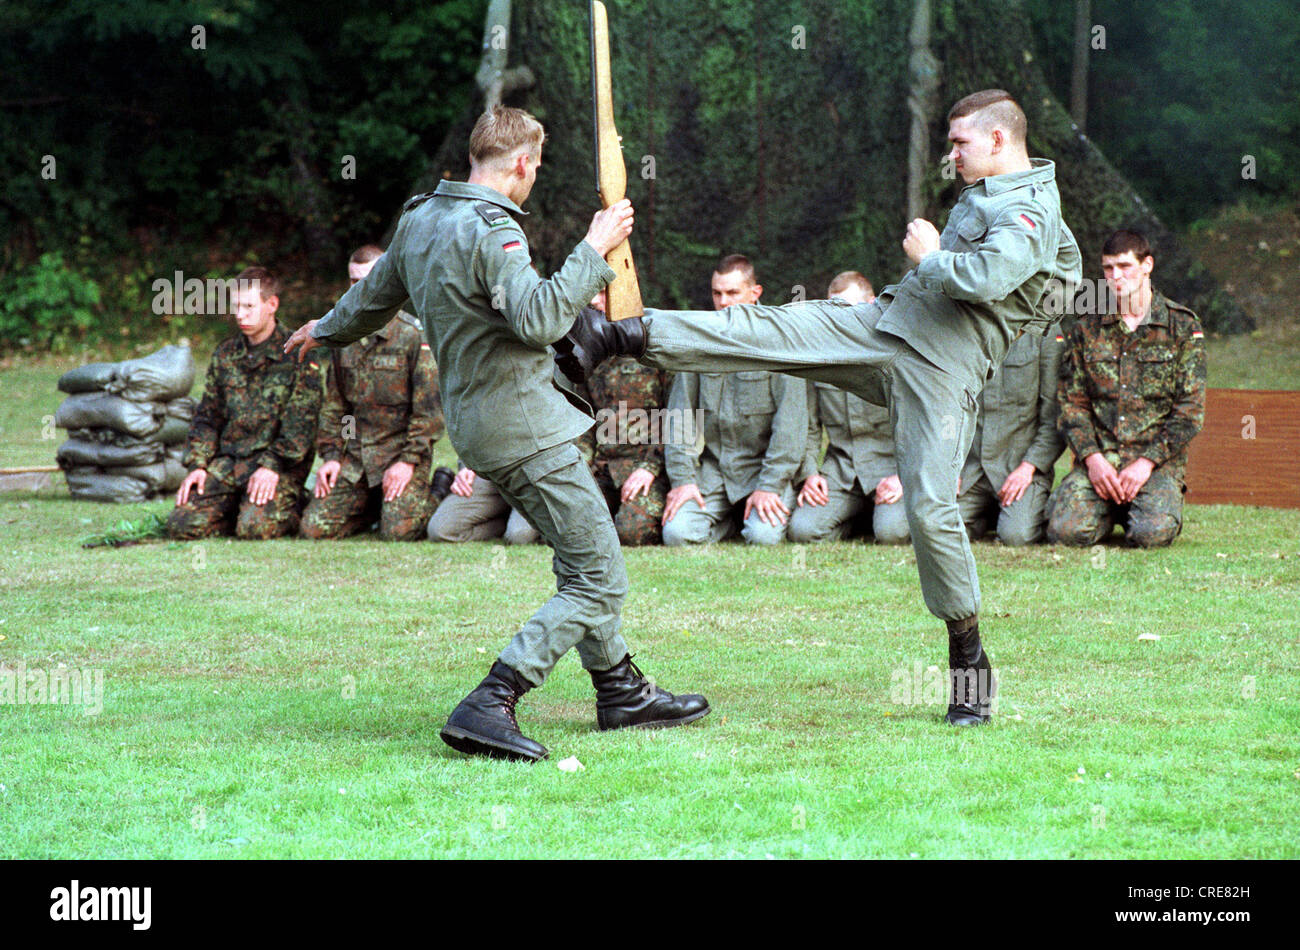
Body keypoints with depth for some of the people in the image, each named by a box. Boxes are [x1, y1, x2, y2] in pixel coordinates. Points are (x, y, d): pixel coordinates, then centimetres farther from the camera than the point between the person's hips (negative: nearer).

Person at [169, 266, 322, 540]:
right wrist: (197, 465, 4)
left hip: (279, 464, -5)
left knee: (255, 528, -28)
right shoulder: (225, 355, 14)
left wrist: (272, 466, -21)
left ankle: (292, 508, 5)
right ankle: (238, 507, 13)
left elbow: (301, 423, -11)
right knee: (182, 525, -14)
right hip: (227, 463, 5)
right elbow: (207, 417, 18)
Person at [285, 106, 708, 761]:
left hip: (476, 420, 10)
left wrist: (328, 330, 46)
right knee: (599, 580, -7)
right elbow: (538, 318, -32)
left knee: (581, 556, 23)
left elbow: (375, 295, 27)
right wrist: (594, 251, -22)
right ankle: (488, 708, -16)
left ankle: (620, 691, 32)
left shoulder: (420, 219, 10)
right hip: (521, 422, -10)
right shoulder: (489, 229, -18)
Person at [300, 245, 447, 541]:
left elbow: (430, 408, -10)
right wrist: (331, 455, 6)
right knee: (314, 529, -9)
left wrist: (410, 461, -15)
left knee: (398, 532, -24)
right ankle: (375, 505, 16)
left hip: (401, 451, -5)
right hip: (354, 456, 5)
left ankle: (433, 498, 9)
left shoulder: (414, 334, -7)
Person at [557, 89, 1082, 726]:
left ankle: (968, 657, 3)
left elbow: (987, 278, -29)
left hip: (943, 371, -8)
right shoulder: (980, 195, 19)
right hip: (883, 323, 8)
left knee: (930, 506, -12)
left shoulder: (1032, 214, -11)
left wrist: (928, 255, -11)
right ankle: (616, 339, -11)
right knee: (770, 330, -7)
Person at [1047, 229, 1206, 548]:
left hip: (1157, 458, -2)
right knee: (1066, 531, -24)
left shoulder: (1182, 326, 3)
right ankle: (1110, 509, 12)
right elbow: (1071, 402, 7)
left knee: (1152, 533, -29)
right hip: (1098, 458, 2)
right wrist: (1092, 458, -10)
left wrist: (1146, 462, -12)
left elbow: (1190, 410, -1)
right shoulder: (1087, 327, 10)